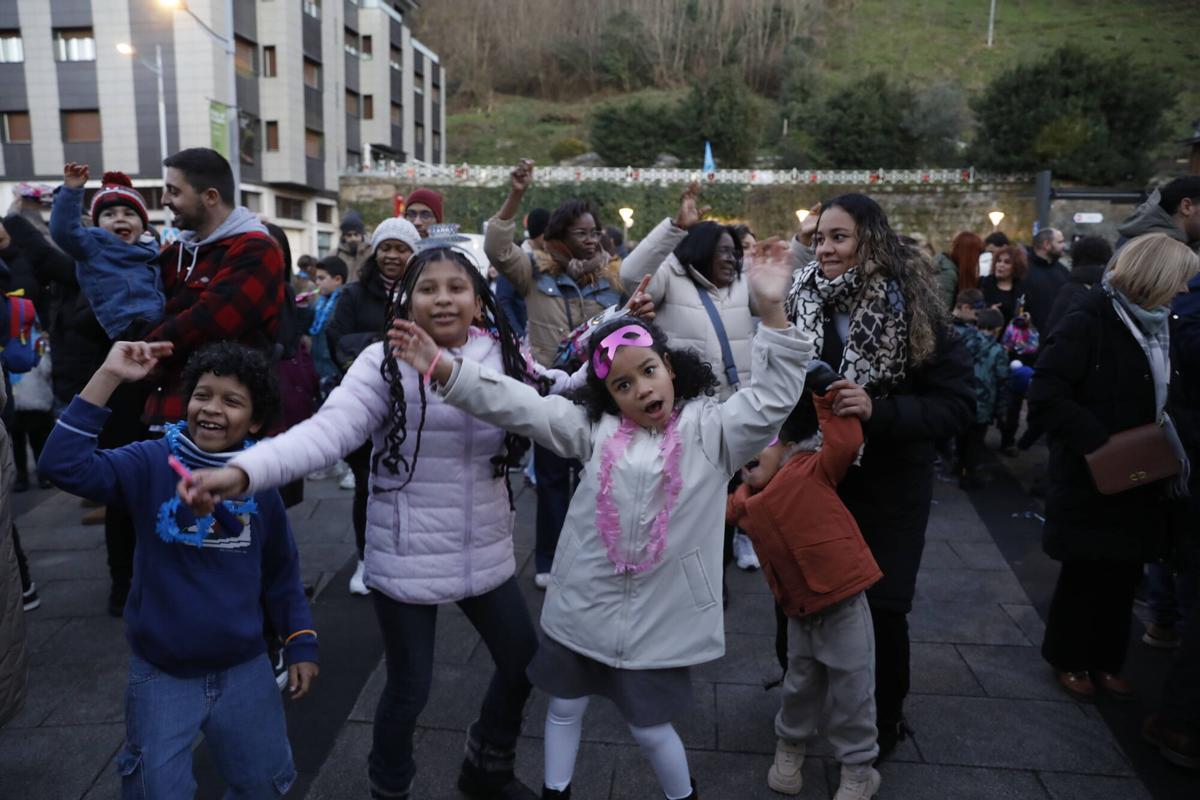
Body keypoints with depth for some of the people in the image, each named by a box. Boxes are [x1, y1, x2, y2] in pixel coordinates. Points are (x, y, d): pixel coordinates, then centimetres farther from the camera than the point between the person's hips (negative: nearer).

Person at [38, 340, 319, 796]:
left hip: (244, 670, 2)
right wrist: (108, 378, -30)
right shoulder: (151, 464, -12)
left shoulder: (261, 483, -7)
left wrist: (301, 644, 4)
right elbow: (62, 465, -28)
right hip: (161, 675, -2)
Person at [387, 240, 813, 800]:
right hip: (584, 603, 3)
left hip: (660, 613, -3)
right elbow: (519, 406, -8)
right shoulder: (596, 429, -2)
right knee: (565, 707, 20)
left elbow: (771, 400, -19)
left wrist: (772, 312, -32)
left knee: (650, 727, 12)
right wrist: (443, 368, -19)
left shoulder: (709, 429, -7)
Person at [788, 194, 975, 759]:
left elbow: (958, 404, -17)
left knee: (879, 605, 3)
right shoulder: (803, 301, -5)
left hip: (887, 484, -3)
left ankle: (883, 719, 31)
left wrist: (878, 411, -29)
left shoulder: (910, 307, -16)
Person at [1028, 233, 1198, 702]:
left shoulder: (1157, 325, 9)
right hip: (1092, 481, -7)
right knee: (1085, 574, 7)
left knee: (1124, 575, 14)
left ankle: (1106, 660, 31)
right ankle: (1067, 658, 27)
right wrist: (1098, 441, -28)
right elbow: (1046, 396, -24)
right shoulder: (1089, 322, -16)